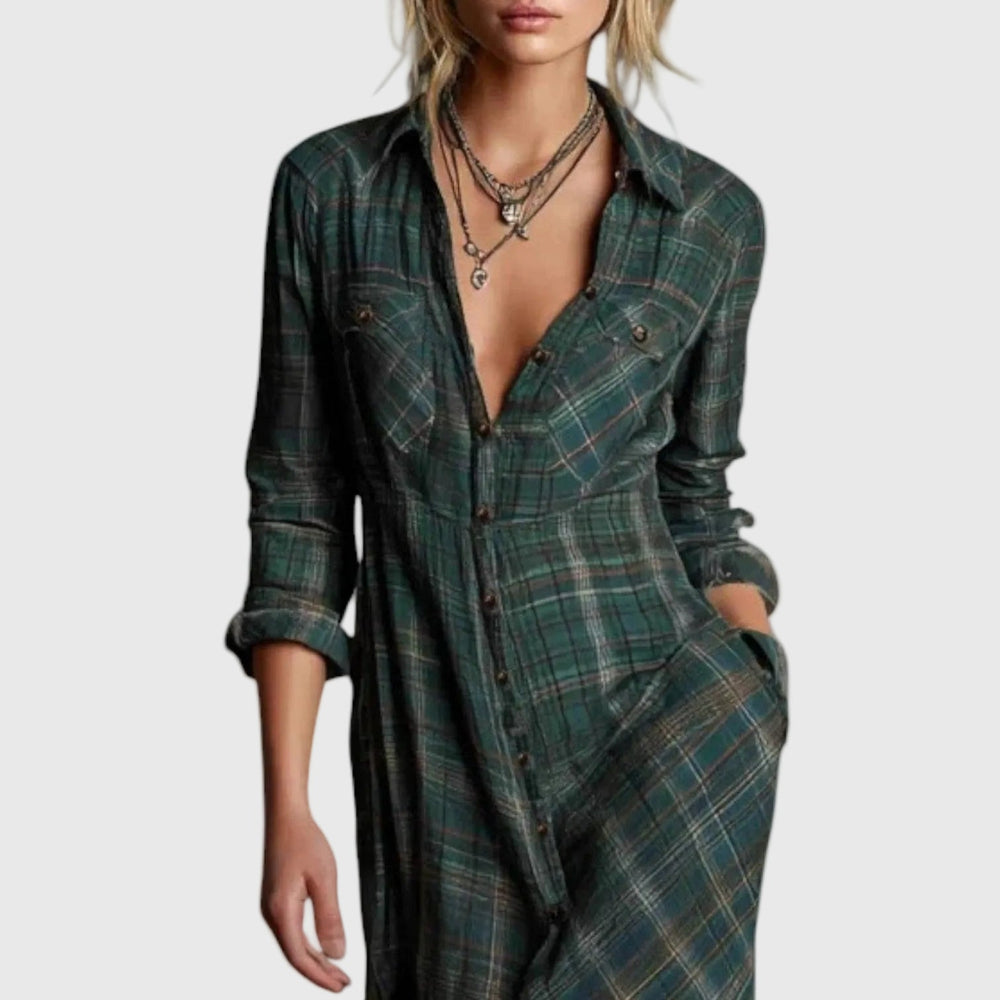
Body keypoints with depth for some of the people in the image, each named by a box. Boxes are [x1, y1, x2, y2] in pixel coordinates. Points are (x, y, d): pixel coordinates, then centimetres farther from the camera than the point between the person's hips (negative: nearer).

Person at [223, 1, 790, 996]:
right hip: (435, 742, 1)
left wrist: (761, 714, -4)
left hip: (660, 722, 0)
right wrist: (286, 808, -4)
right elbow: (299, 505, -1)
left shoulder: (711, 214, -3)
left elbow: (694, 502, 8)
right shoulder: (332, 186, -3)